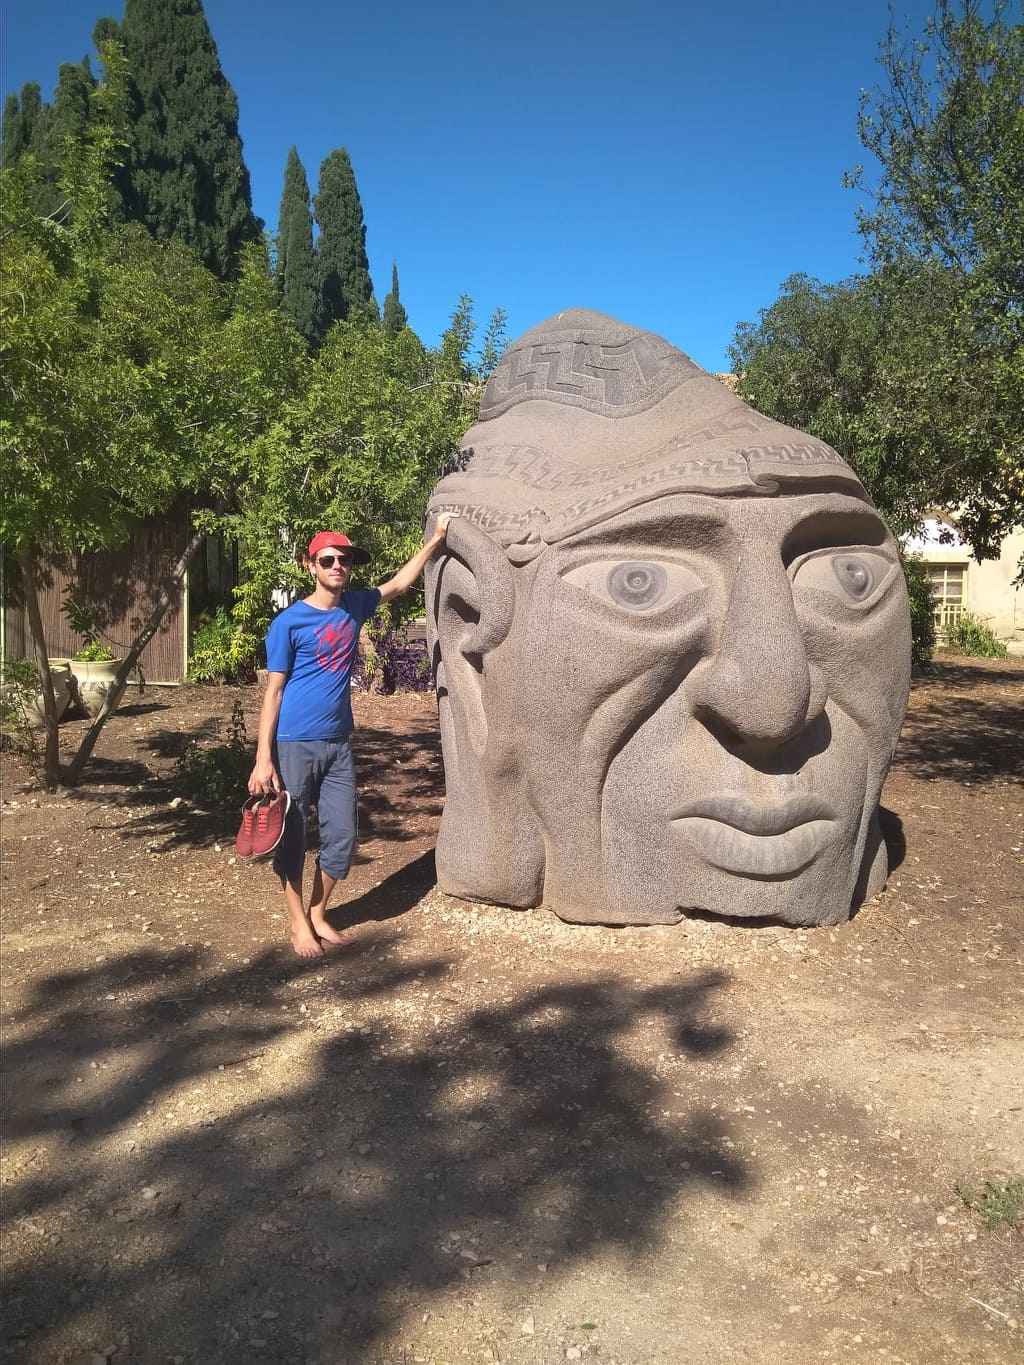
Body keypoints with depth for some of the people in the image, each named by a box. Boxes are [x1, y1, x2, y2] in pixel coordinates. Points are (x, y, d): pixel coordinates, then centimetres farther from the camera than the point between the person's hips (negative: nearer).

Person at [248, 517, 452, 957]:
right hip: (294, 745, -5)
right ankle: (298, 922, 20)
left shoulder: (355, 606, 5)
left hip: (338, 744, 5)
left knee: (342, 837, 8)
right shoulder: (288, 623, -10)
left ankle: (318, 913, 26)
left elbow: (398, 584, 24)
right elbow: (273, 692, -8)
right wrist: (263, 758, -12)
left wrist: (435, 540, 24)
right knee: (291, 839, 4)